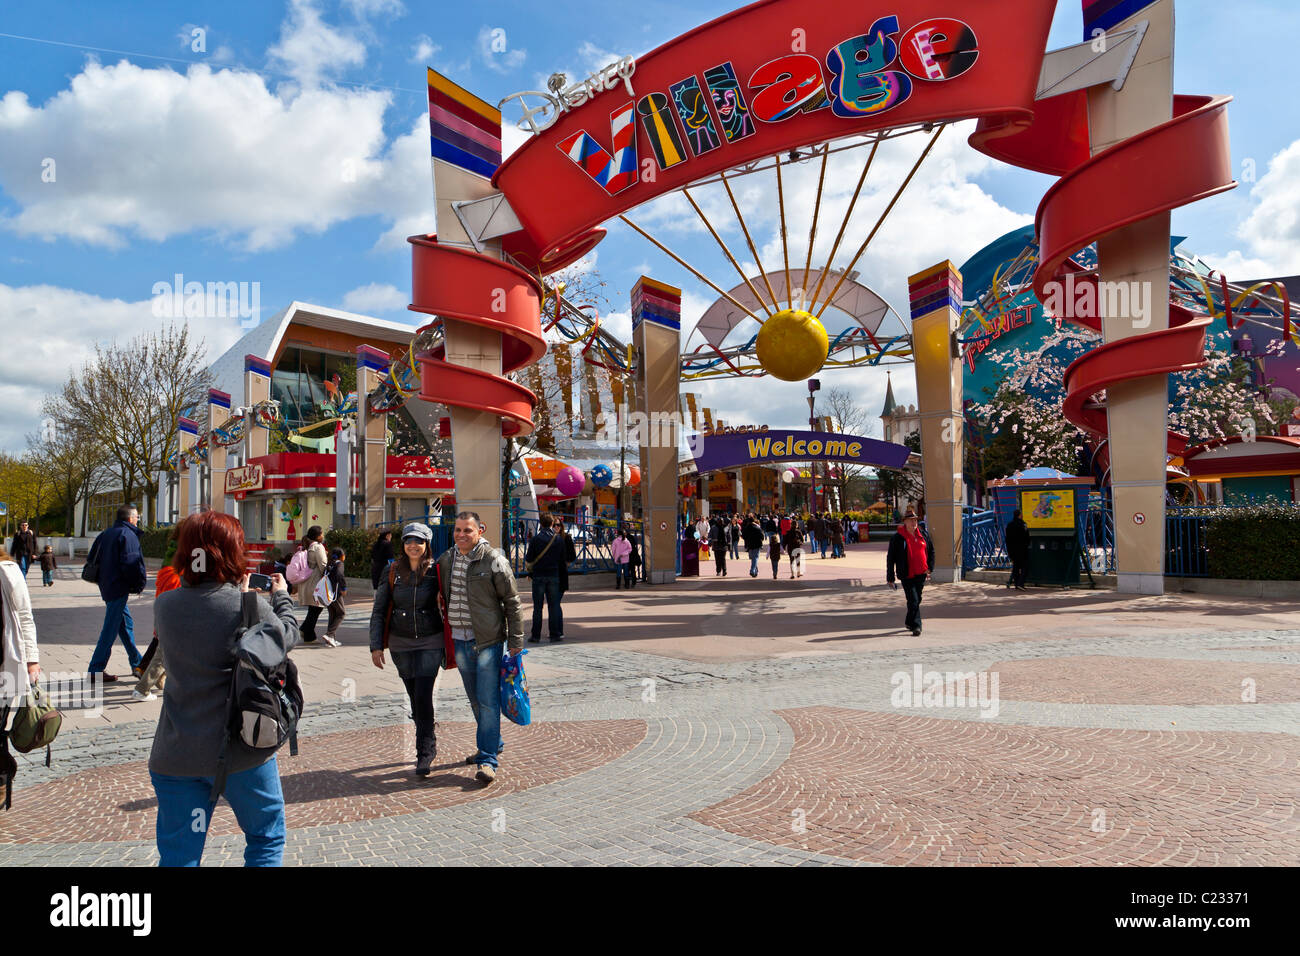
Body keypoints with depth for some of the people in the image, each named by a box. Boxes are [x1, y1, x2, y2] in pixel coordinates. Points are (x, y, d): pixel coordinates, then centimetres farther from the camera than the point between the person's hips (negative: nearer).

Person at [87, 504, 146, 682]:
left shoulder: (105, 534, 14)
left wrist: (101, 579, 21)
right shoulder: (128, 535, -13)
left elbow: (91, 559, 17)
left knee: (126, 624, 17)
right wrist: (140, 584, -9)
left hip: (106, 586, 10)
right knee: (110, 629, -5)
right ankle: (96, 670, -1)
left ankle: (137, 663, 25)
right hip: (119, 588, -9)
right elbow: (131, 564, -21)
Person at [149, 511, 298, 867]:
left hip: (176, 755, 3)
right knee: (267, 837, 18)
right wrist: (282, 596, 18)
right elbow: (287, 636, 2)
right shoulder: (251, 609, -16)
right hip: (242, 753, -3)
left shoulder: (164, 606, -4)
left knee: (178, 854, 14)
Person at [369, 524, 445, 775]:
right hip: (400, 644, 3)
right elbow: (378, 611, 4)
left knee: (423, 696, -11)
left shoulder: (436, 572, -5)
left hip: (430, 643, -3)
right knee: (415, 698, 10)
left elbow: (446, 607, 2)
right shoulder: (392, 572, 0)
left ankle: (425, 753, -1)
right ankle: (430, 738, 30)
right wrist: (376, 645, -2)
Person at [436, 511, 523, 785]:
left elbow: (511, 601, -6)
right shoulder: (445, 559, 7)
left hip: (488, 640, -6)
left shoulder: (494, 560, -10)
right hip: (460, 641, 6)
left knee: (488, 700, -5)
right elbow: (443, 596, 22)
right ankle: (491, 744, 33)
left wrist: (515, 641, -7)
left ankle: (488, 760, 0)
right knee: (475, 699, 16)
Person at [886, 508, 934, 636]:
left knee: (917, 599, 14)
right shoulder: (897, 538, -7)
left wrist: (929, 568, 11)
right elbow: (890, 559, -4)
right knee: (913, 600, -11)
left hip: (921, 573, 5)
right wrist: (890, 578, -4)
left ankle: (909, 622, 31)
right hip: (907, 575, -5)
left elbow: (931, 551, 20)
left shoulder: (924, 534, 7)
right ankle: (916, 626, -9)